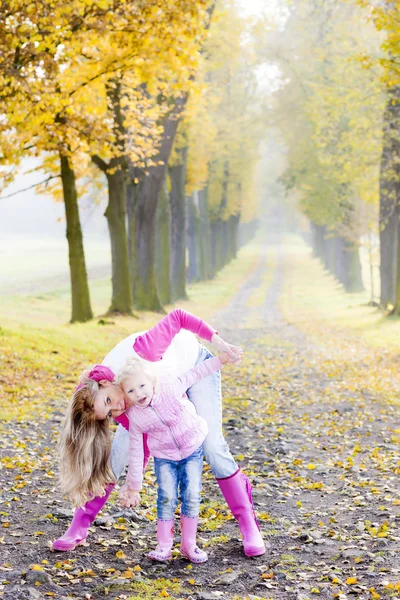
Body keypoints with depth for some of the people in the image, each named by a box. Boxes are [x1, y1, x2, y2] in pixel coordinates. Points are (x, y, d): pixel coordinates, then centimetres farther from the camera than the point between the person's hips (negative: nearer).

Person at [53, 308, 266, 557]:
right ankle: (79, 527, 1)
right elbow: (144, 446, -20)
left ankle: (249, 527, -1)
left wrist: (219, 343, -31)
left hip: (195, 364, -3)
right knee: (117, 451, -10)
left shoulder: (139, 353, -43)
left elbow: (178, 317, -33)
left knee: (213, 447, -13)